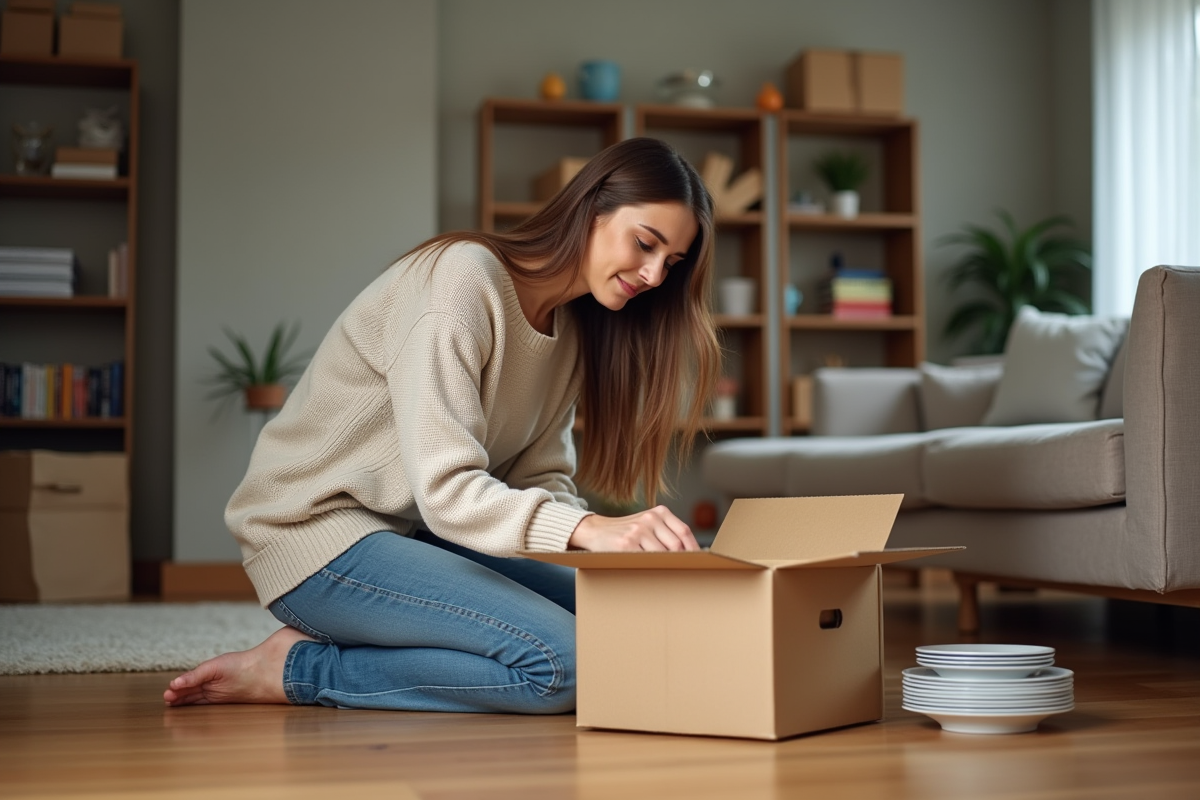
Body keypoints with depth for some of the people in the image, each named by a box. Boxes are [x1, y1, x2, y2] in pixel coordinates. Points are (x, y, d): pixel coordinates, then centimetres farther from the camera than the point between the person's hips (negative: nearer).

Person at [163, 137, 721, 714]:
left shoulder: (571, 326, 8)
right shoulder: (461, 278, -20)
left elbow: (541, 480, 2)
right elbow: (446, 489, -28)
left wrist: (614, 555, -17)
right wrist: (586, 528, -42)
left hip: (412, 535, 9)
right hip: (316, 535, -9)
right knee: (564, 662, -23)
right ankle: (296, 668, -9)